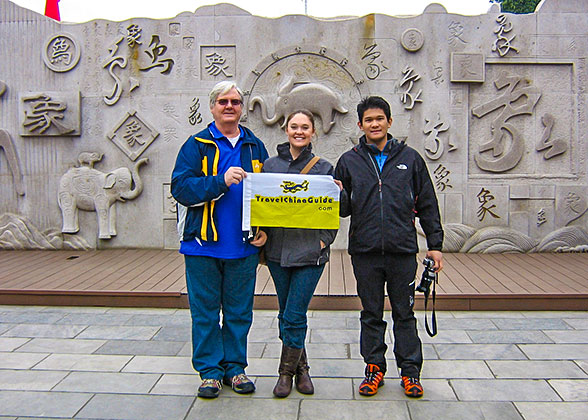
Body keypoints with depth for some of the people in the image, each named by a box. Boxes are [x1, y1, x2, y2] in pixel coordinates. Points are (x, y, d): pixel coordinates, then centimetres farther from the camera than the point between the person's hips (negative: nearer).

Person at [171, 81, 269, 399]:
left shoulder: (255, 147, 12)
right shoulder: (196, 145, 1)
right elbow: (180, 187, -10)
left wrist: (264, 229, 4)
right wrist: (221, 181, -22)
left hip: (243, 247, 3)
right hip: (203, 244, -2)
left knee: (239, 311, 10)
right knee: (205, 312, 5)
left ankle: (235, 367, 25)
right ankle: (210, 371, 19)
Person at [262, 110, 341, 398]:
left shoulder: (324, 168, 2)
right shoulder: (271, 165, 7)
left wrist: (324, 240, -6)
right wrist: (263, 233, 0)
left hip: (310, 253, -3)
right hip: (277, 251, 3)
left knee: (294, 316, -5)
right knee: (286, 314, 12)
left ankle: (287, 372, 13)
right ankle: (300, 367, 29)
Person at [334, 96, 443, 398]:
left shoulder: (410, 158, 6)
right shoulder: (349, 161, 7)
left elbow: (427, 204, 8)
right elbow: (343, 209, 8)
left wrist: (435, 244, 5)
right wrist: (340, 197, -15)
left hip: (403, 250, 0)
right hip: (365, 251, 1)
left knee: (404, 314, 9)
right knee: (371, 314, 11)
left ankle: (410, 370, 21)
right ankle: (374, 368, 25)